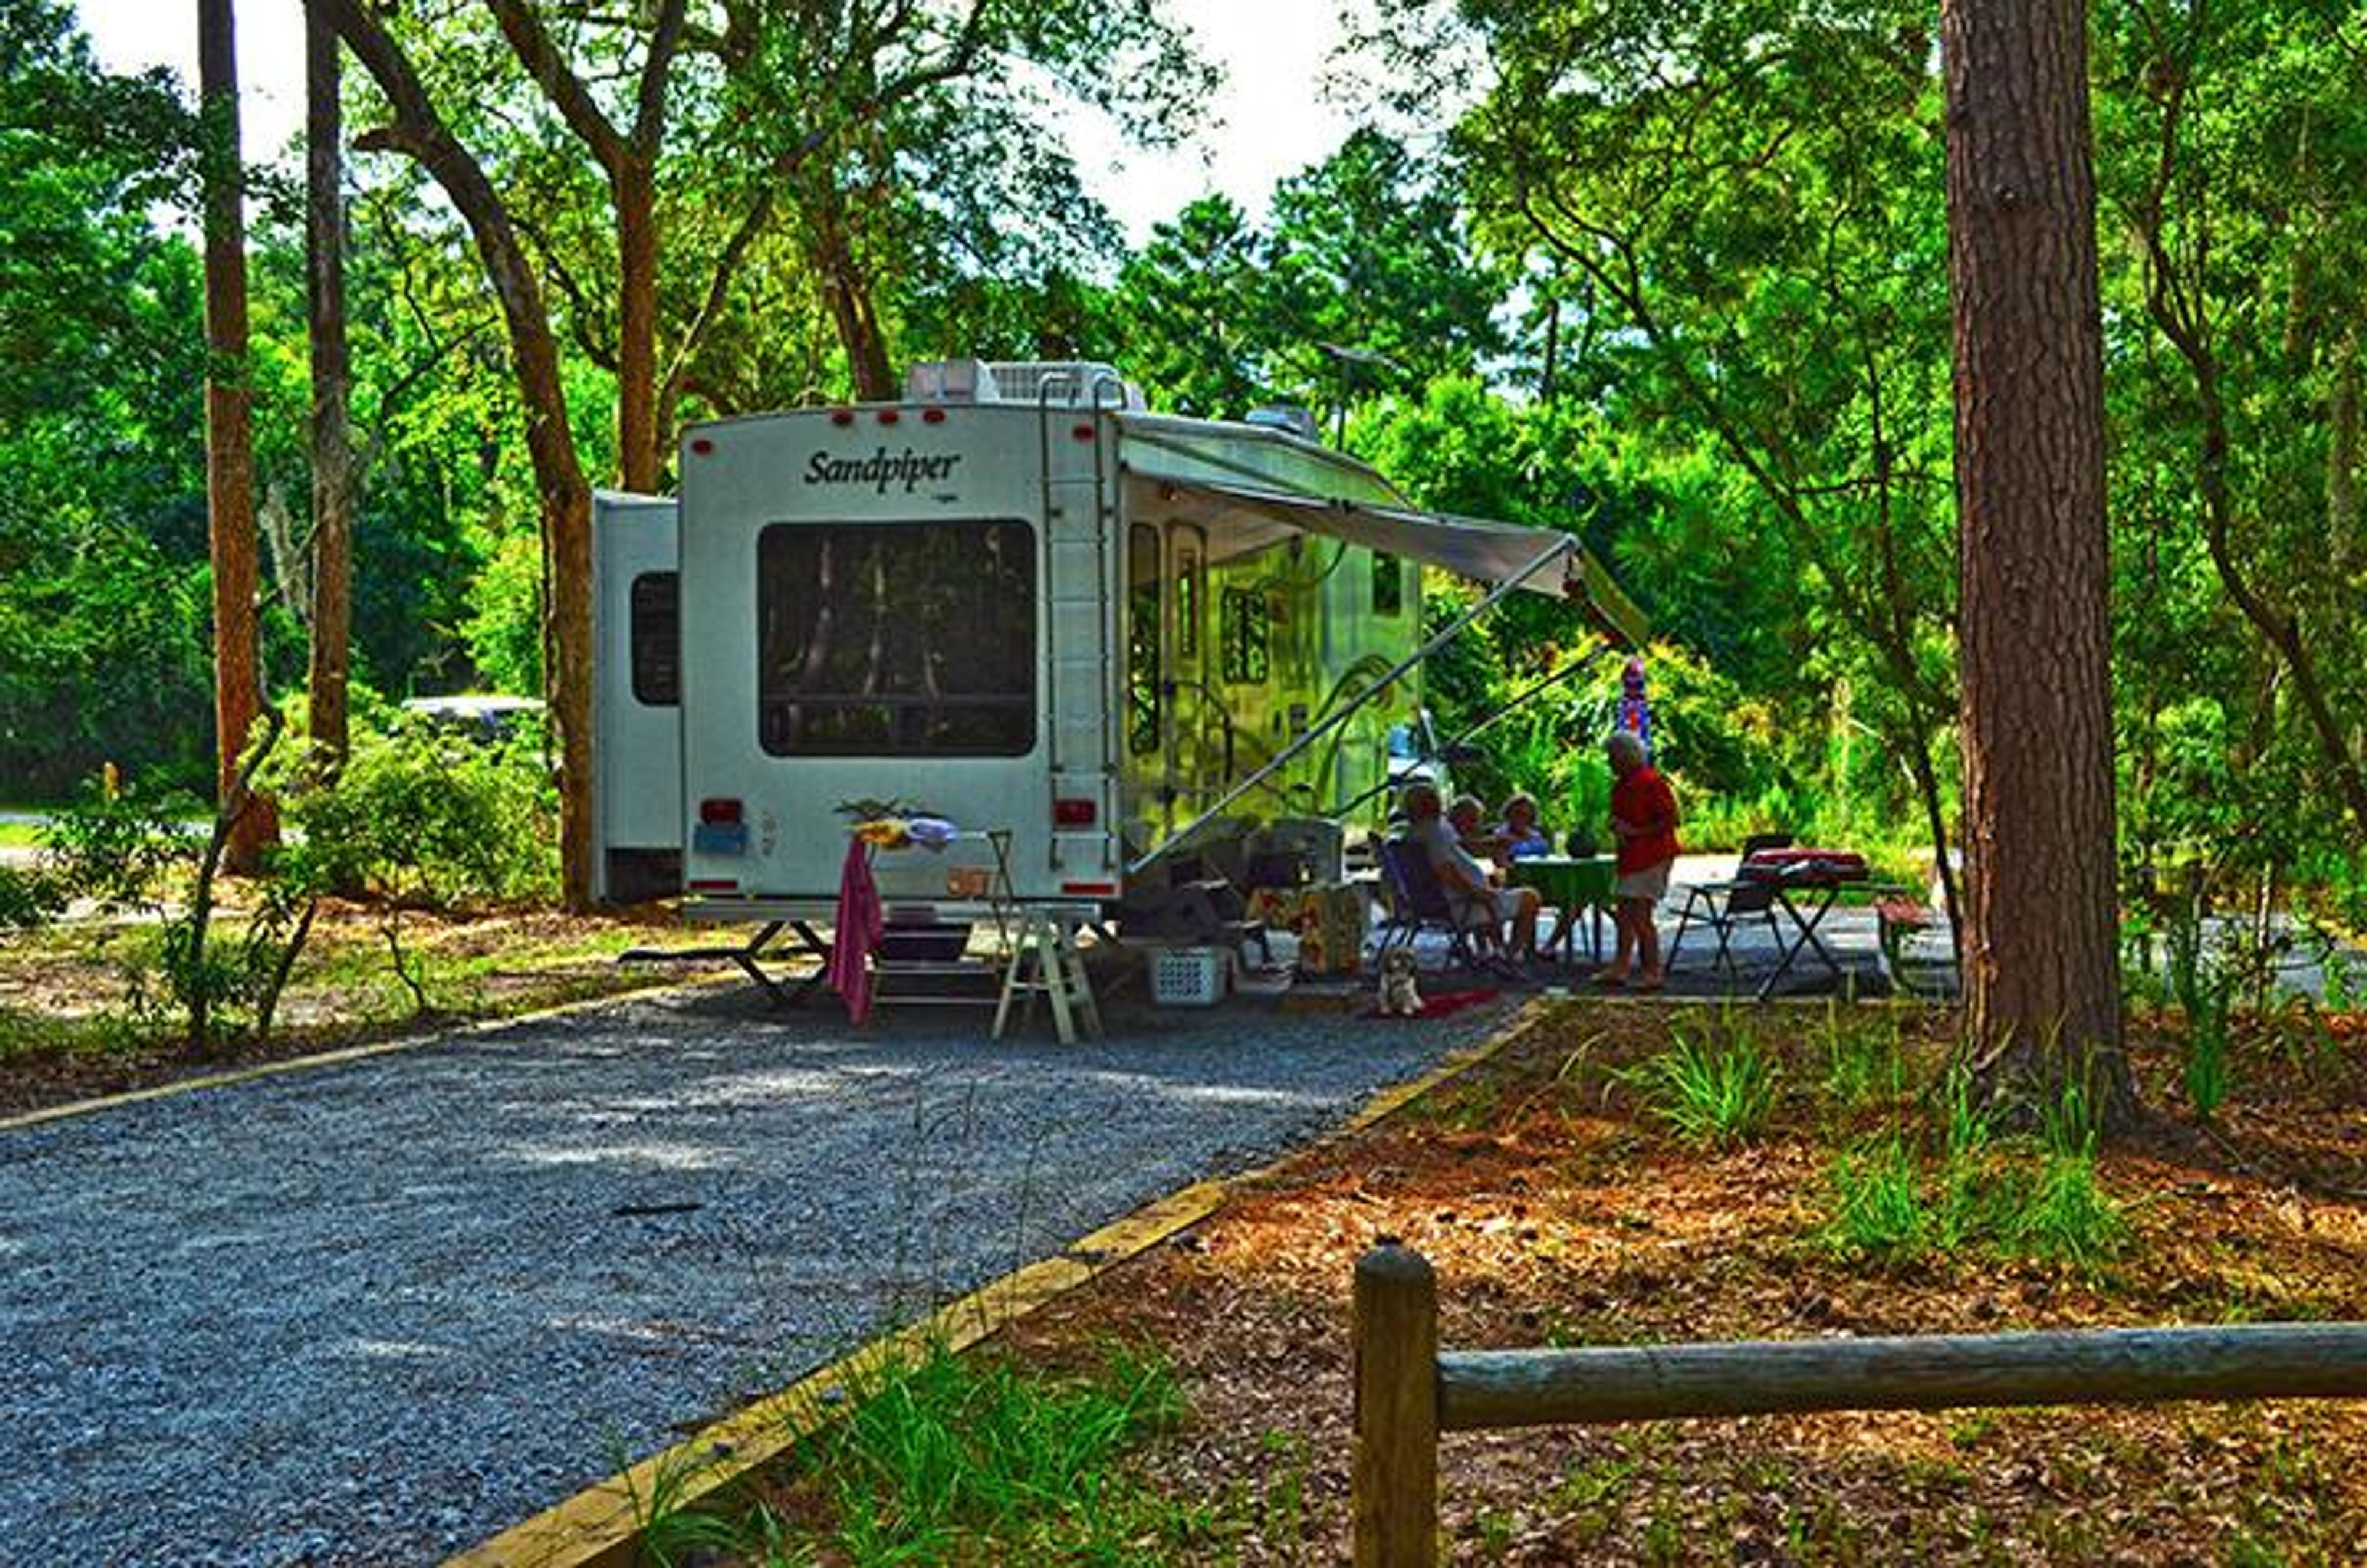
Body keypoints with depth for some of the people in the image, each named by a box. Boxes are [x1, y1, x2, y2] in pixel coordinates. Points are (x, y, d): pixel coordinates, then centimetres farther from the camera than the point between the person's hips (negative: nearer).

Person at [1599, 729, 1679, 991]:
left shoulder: (1651, 782, -14)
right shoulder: (1620, 785, 14)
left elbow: (1670, 820, -16)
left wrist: (1636, 832, -19)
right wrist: (1616, 827, 2)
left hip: (1652, 858, -9)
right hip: (1630, 858, 9)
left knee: (1639, 915, -11)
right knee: (1623, 914, 11)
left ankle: (1651, 973, -5)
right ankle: (1620, 967, 17)